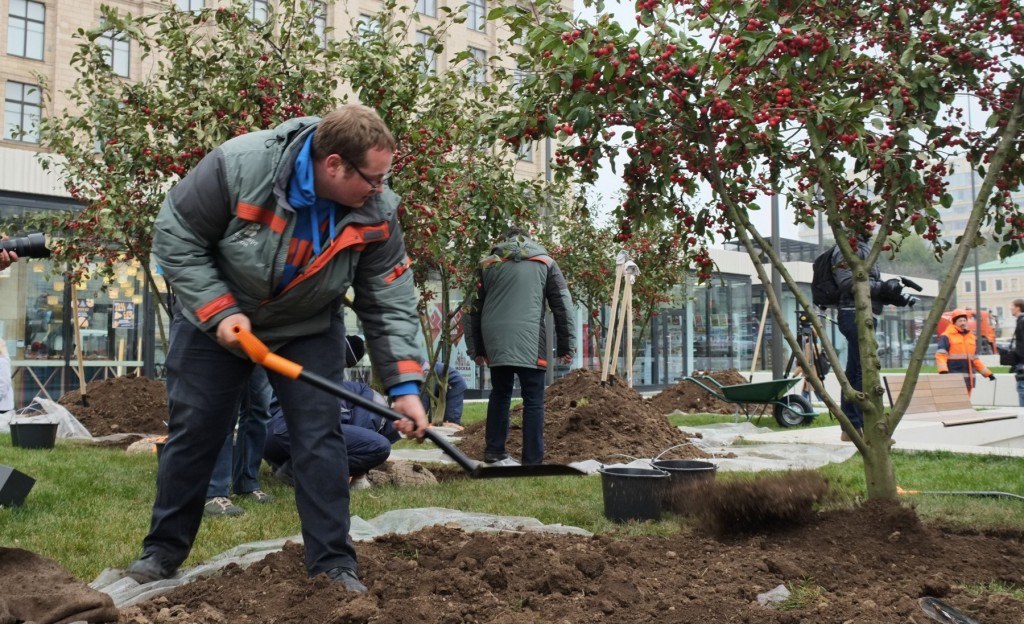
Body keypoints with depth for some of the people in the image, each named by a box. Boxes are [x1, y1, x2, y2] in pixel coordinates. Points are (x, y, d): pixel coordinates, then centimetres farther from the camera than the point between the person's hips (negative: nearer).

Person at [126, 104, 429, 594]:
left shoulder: (376, 212, -23)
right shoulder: (238, 166, -32)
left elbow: (389, 304, -18)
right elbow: (175, 237, -20)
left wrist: (405, 385, -26)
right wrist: (219, 311, -26)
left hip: (308, 328, 2)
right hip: (214, 318, -1)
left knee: (319, 439, -5)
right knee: (193, 433, 6)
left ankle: (333, 562, 5)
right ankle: (163, 549, 23)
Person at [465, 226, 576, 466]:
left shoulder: (488, 264, 16)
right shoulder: (545, 262, 13)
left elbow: (475, 310, 16)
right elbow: (563, 306, 7)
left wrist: (476, 349, 20)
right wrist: (566, 346, 9)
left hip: (495, 341, 3)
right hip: (529, 341, -3)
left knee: (500, 394, 19)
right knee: (533, 401, 1)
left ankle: (494, 452, 22)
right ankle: (532, 461, -3)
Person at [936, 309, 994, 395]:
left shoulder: (972, 337, 19)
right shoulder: (947, 336, -3)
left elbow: (975, 359, 25)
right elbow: (940, 355, -12)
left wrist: (988, 373, 21)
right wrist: (943, 371, -28)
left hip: (968, 378, 7)